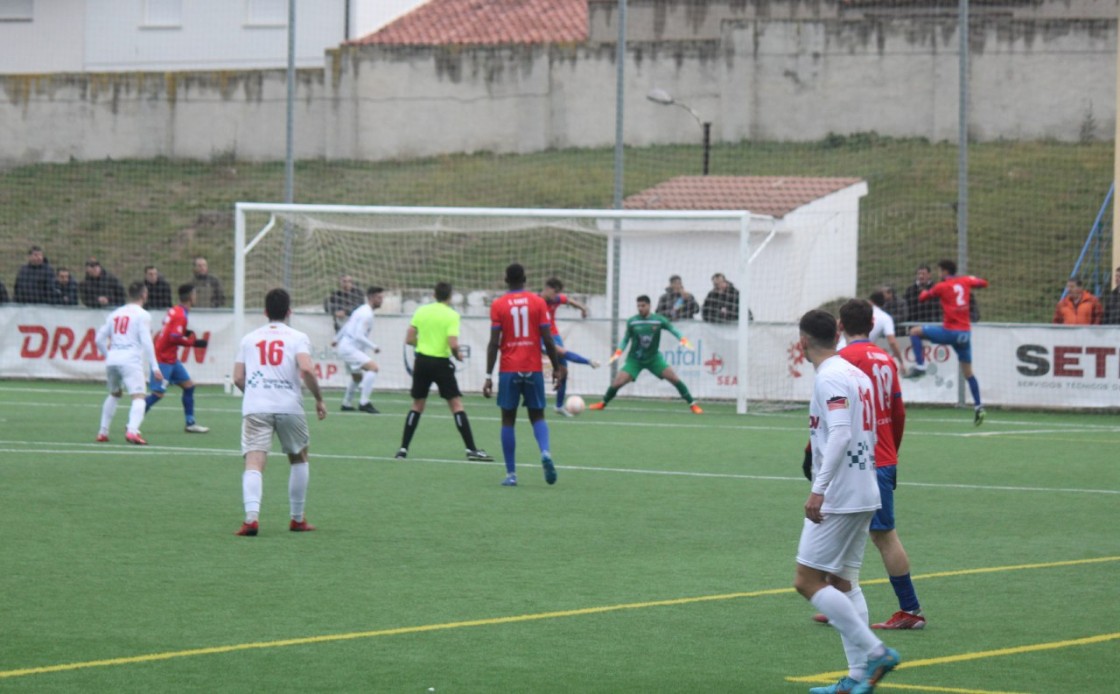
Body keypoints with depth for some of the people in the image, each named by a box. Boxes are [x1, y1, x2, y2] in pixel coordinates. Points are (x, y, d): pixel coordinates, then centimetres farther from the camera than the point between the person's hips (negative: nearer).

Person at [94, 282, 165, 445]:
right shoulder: (142, 315, 0)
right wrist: (154, 367, -9)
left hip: (112, 359, 6)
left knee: (114, 394, 27)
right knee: (138, 397, -12)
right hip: (131, 360, -6)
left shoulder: (115, 314, 18)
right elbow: (146, 341, -9)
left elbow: (99, 339, 16)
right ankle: (132, 430, -34)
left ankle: (103, 433, 27)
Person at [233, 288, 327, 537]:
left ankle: (251, 516, -32)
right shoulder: (297, 338, 6)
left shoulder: (249, 338, 15)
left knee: (254, 462, -9)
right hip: (289, 406, -1)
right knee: (299, 458, 22)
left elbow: (238, 378, 11)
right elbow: (306, 369, -11)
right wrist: (319, 399, 2)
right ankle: (297, 519, 25)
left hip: (255, 408, 1)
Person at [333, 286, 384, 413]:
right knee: (373, 367, -24)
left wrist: (337, 339, 36)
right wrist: (374, 347, -22)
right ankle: (364, 402, -28)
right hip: (349, 348, -11)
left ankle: (346, 404, 38)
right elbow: (359, 336, -25)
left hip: (346, 347, 11)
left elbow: (346, 325, 25)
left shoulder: (362, 310, 14)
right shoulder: (367, 314, -17)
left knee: (357, 377, 26)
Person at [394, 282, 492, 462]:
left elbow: (409, 339, 5)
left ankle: (403, 449, 10)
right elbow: (453, 344, -17)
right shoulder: (452, 315, -8)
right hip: (441, 363, -4)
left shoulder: (421, 311, 4)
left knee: (417, 406, 14)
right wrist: (457, 355, 2)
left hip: (422, 361, 4)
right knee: (456, 405, 0)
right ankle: (471, 449, -5)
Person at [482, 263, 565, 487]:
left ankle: (511, 474, 2)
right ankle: (546, 452, -18)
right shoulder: (538, 302, 1)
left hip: (509, 371, -1)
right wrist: (557, 367, 9)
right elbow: (547, 339, -1)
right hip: (533, 369, 1)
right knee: (537, 416, 11)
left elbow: (494, 343, -6)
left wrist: (488, 376, -5)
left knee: (508, 420, 7)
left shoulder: (498, 305, -2)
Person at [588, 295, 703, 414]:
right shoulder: (632, 322, -7)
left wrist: (683, 340, -27)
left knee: (674, 378, -15)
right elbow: (626, 339, 3)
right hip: (635, 359, 0)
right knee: (617, 383, -11)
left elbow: (673, 330, -8)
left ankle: (693, 404, -2)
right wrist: (618, 353, -10)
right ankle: (602, 403, 17)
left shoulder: (659, 320, -9)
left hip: (654, 358, 0)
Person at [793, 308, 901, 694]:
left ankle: (874, 653, -10)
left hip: (836, 498, -9)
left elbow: (840, 434, -25)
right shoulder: (857, 374, 14)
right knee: (843, 582, 11)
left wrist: (819, 489, -28)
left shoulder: (829, 378, -14)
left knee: (807, 581, -6)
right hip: (864, 495, 9)